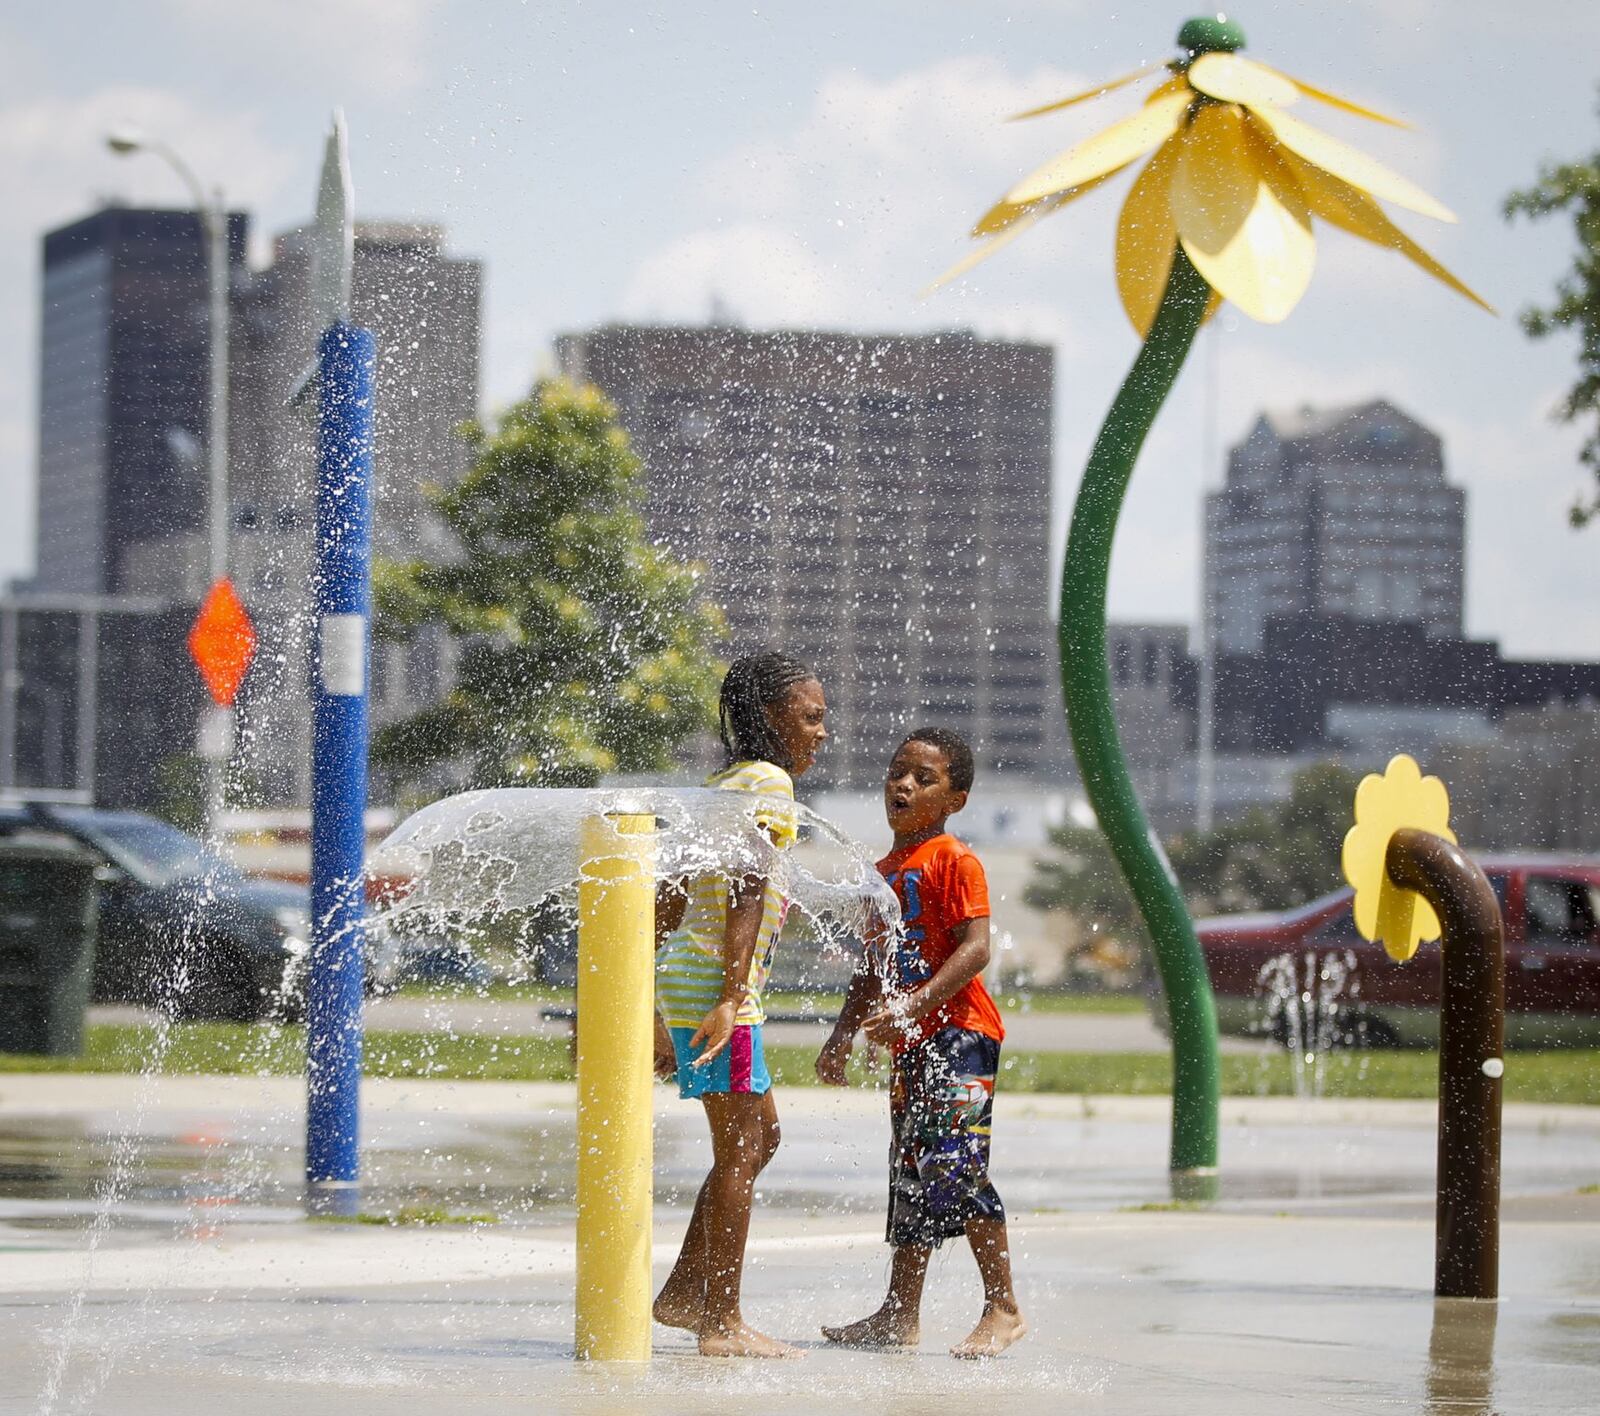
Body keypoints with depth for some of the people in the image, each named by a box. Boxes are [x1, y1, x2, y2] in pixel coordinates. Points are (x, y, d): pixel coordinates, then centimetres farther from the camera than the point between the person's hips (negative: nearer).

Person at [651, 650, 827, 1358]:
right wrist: (731, 999, -25)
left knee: (760, 1133, 17)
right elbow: (748, 894, -19)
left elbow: (670, 902, 20)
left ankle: (683, 1292, 17)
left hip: (679, 981, 9)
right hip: (716, 984, -9)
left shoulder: (722, 784, 19)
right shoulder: (768, 782, -9)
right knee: (739, 1149, -5)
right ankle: (723, 1323, -3)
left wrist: (661, 1015, 23)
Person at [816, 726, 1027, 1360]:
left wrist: (912, 1006, -26)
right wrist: (844, 1033, 18)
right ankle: (901, 1314, 17)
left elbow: (976, 947, -18)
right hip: (910, 1045, 9)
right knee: (909, 1174, 12)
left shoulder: (954, 861, -8)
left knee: (953, 1165, -17)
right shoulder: (884, 870, 17)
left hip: (958, 1031, -9)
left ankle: (1003, 1308, -11)